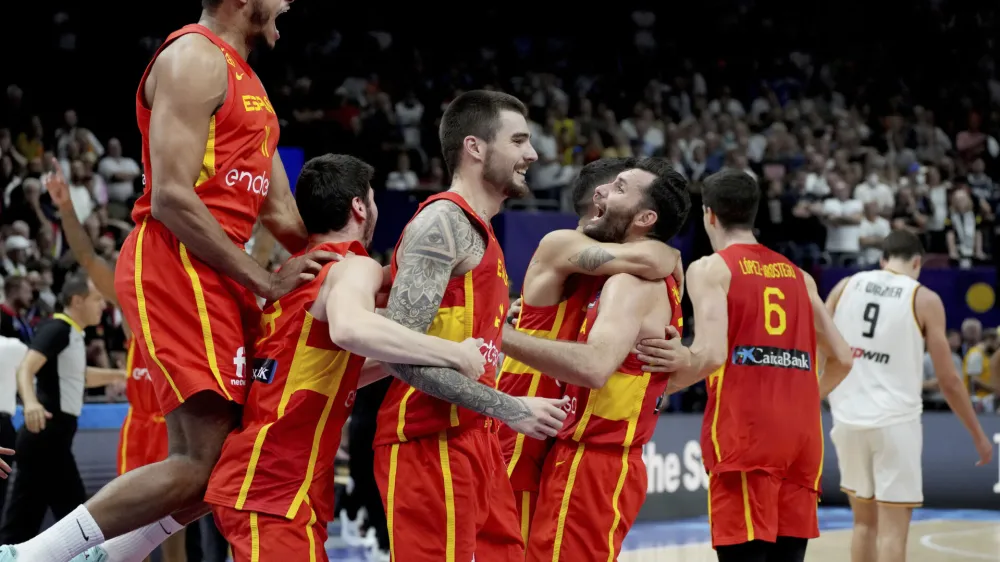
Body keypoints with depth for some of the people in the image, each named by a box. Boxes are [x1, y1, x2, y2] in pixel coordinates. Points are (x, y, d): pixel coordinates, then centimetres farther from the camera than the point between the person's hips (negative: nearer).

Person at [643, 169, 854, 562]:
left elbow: (712, 354, -14)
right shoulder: (798, 275, 19)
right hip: (802, 432, 6)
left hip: (744, 432, -6)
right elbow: (841, 359, 17)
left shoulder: (711, 268, 1)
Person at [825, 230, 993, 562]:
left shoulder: (846, 287, 7)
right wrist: (978, 436, 8)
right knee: (892, 530, -1)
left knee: (865, 522, 18)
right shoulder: (924, 300, -2)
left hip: (849, 419, 4)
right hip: (894, 422, -4)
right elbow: (948, 380, -1)